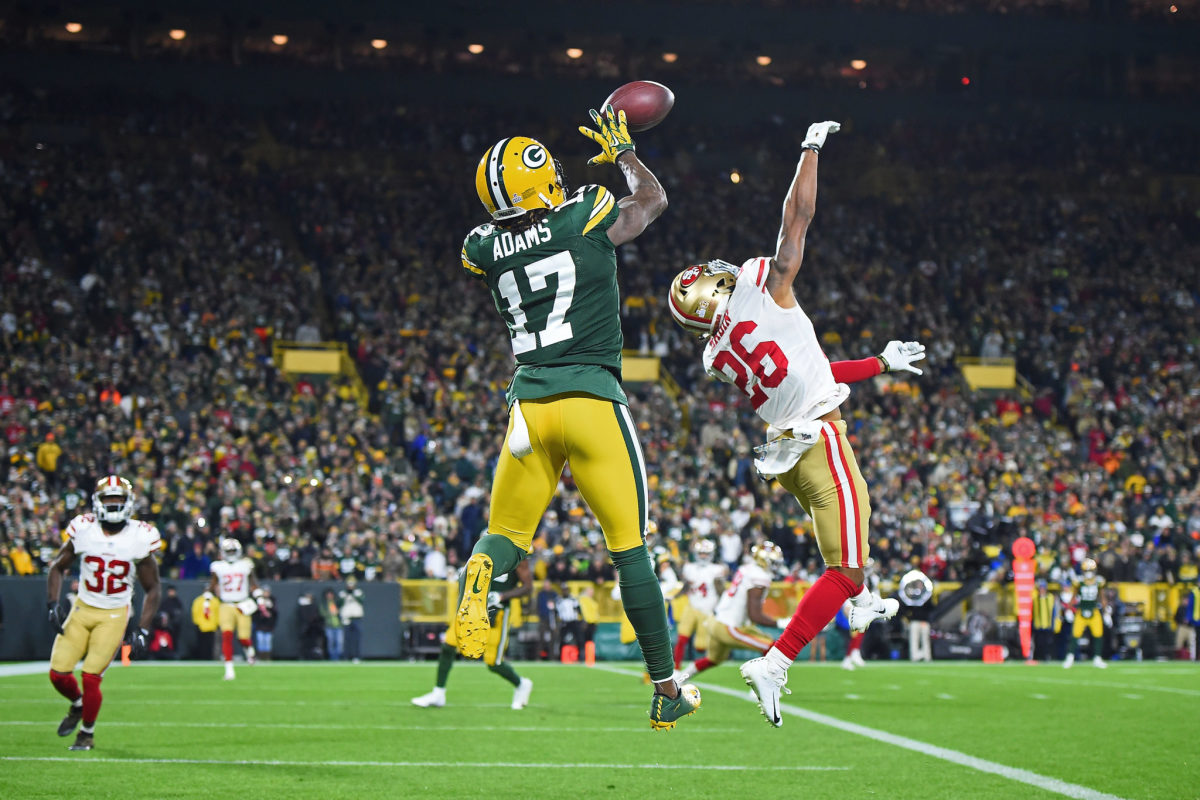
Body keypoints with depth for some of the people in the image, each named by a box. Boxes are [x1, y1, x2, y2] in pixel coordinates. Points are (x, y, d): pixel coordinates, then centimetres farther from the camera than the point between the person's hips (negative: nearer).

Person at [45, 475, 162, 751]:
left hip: (114, 616, -2)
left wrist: (142, 632, -8)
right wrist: (53, 605, -4)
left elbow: (152, 589, -1)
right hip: (82, 609, 2)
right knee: (58, 674, -4)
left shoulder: (140, 538, -10)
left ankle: (87, 734, 14)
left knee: (91, 677, -11)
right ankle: (77, 704, 31)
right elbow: (58, 568, 9)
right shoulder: (83, 530, -7)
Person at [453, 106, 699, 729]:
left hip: (530, 402, 3)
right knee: (629, 547, 5)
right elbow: (653, 200, 17)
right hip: (590, 397, -3)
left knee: (506, 532, 14)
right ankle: (666, 689, 10)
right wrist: (622, 152, 32)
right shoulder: (586, 218, -4)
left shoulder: (485, 249, 5)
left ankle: (476, 584, -23)